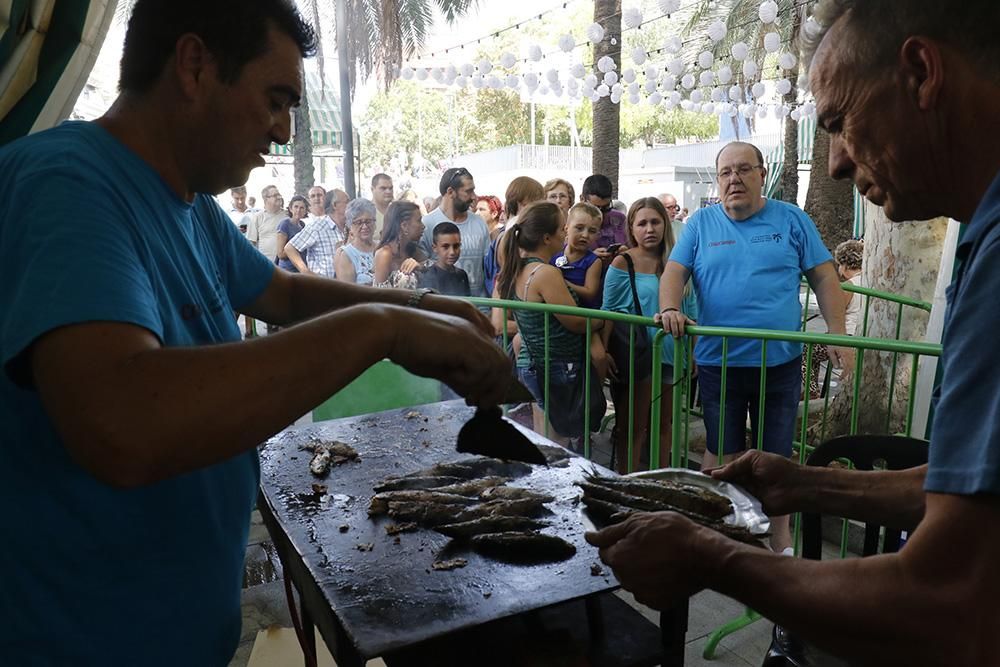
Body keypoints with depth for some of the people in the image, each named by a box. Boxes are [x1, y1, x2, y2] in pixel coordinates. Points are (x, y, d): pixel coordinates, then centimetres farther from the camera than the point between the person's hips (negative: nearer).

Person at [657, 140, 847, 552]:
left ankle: (780, 534, 29)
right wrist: (670, 309, -21)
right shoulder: (701, 223, 5)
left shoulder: (791, 220, 4)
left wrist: (836, 331, -5)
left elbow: (823, 276, 4)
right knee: (723, 454, 10)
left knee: (776, 455, 11)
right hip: (718, 362, 0)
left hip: (780, 363, 1)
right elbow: (674, 272, -1)